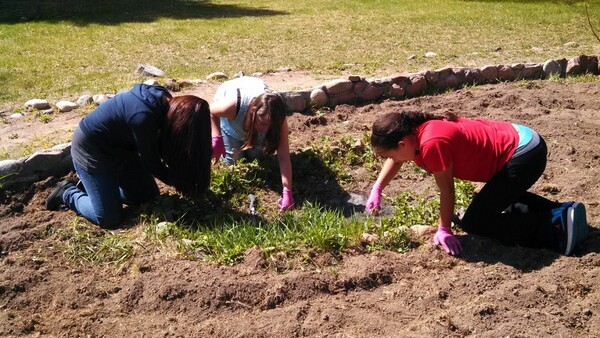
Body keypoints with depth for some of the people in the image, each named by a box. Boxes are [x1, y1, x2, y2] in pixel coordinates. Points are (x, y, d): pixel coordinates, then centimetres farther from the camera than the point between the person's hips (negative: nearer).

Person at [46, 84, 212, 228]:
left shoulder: (164, 102, -11)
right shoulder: (143, 117, -36)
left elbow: (162, 147, 5)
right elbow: (152, 163, -22)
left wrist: (184, 179, 4)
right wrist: (183, 184, -8)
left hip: (118, 145, 9)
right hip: (91, 149, -8)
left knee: (150, 197, 8)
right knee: (108, 219, -10)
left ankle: (100, 183, 21)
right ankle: (68, 192, 13)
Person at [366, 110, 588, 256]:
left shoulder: (431, 143, -28)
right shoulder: (413, 132, 1)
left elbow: (446, 189, -17)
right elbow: (395, 160, 22)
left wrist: (444, 230, -5)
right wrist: (377, 190, 13)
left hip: (523, 155, -10)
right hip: (517, 137, 10)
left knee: (474, 223, -6)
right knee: (504, 196, 36)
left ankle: (557, 230, -9)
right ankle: (561, 212, 20)